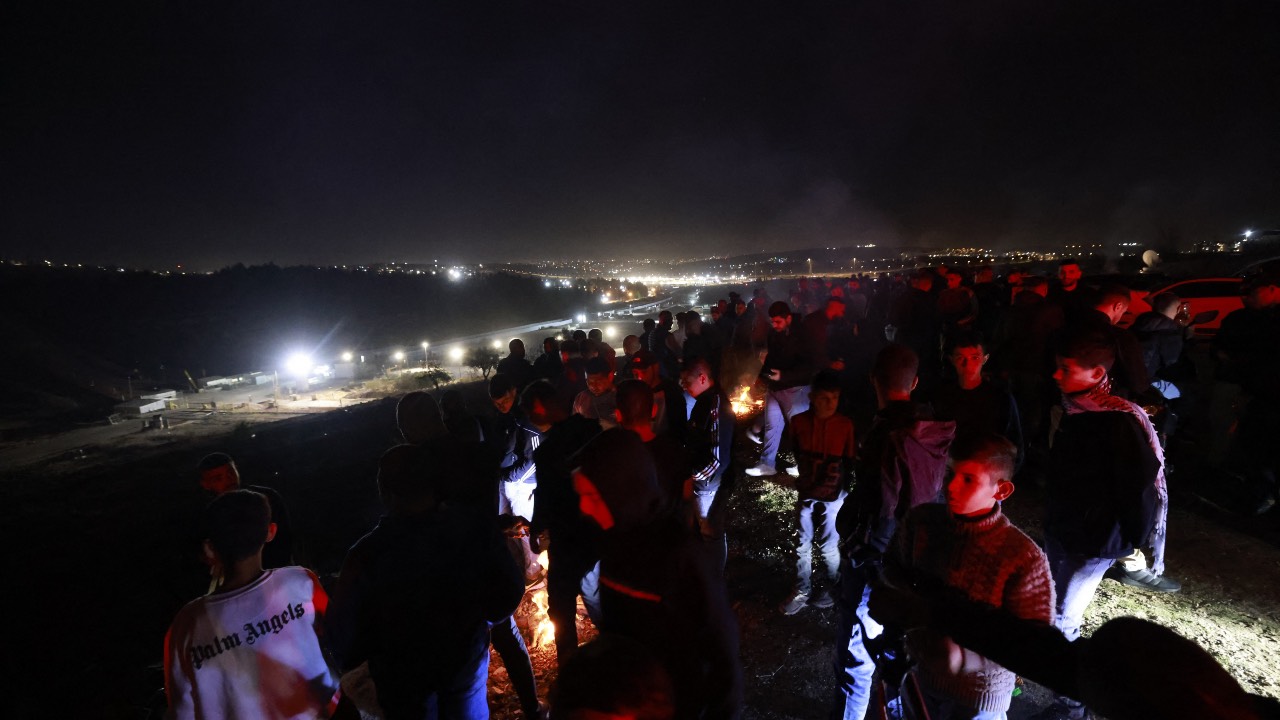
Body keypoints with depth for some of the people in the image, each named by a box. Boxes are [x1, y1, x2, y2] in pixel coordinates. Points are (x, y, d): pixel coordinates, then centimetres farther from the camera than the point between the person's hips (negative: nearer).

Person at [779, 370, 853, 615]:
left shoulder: (846, 425, -13)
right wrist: (805, 478, 3)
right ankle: (802, 591, 26)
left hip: (833, 495, -2)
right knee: (803, 544, 11)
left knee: (828, 546, 8)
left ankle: (834, 588, 31)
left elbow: (850, 461, -3)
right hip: (806, 492, 2)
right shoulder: (798, 422, -9)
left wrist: (841, 485, -9)